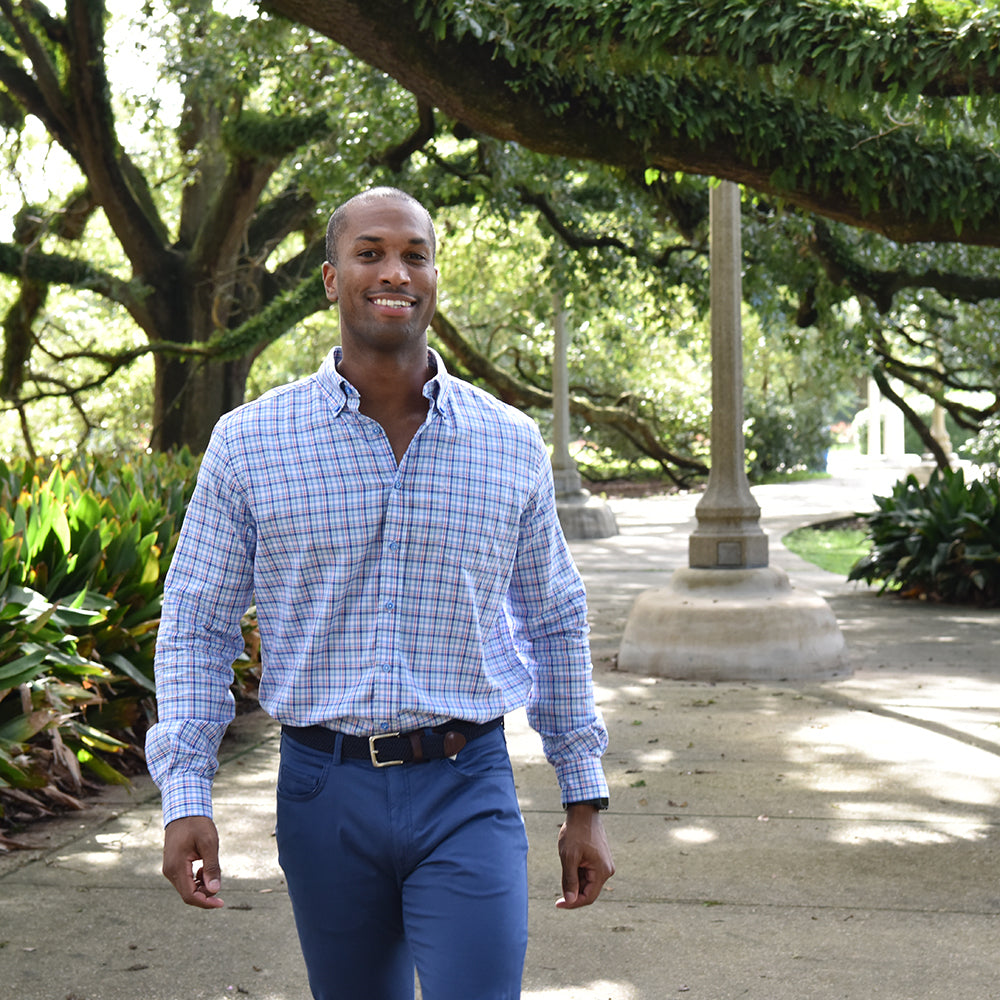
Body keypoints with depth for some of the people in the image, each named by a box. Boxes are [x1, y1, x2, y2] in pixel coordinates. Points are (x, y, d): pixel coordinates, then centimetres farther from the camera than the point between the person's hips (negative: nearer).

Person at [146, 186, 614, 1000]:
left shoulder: (513, 446, 2)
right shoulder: (249, 443, -2)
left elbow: (555, 624, 11)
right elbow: (196, 626, 3)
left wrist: (585, 799, 10)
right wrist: (186, 798, -6)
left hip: (467, 792, 0)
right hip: (324, 789, 1)